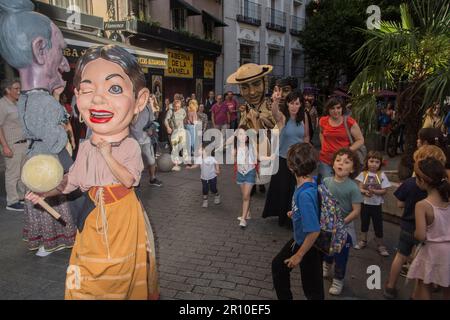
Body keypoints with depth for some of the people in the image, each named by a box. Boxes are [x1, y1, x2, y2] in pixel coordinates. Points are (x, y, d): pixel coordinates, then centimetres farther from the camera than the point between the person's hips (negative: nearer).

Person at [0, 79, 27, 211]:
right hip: (12, 145, -8)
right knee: (12, 174, -2)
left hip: (24, 144, 8)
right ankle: (12, 202, 6)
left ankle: (21, 197, 24)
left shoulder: (17, 104, 14)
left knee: (23, 173, 13)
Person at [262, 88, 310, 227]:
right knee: (281, 188, 6)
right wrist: (275, 101, -59)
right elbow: (274, 112, -39)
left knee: (296, 189, 11)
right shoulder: (282, 117, -14)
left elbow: (306, 136, 11)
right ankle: (281, 215, 30)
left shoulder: (303, 117, -3)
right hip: (283, 158, -3)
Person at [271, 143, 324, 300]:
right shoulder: (312, 181, -12)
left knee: (312, 289, 13)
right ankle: (285, 297, 46)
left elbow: (314, 231, -33)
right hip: (299, 239, 9)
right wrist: (296, 213, 15)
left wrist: (299, 255, -21)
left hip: (310, 246, -9)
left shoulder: (305, 194, -37)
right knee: (278, 265, 26)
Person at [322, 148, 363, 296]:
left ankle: (338, 280, 33)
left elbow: (356, 211, -19)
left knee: (340, 256, 9)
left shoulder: (352, 187, -21)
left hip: (344, 228, -4)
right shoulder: (326, 181, -10)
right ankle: (327, 268, 54)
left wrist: (341, 222, -23)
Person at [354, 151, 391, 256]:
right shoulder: (363, 174, -5)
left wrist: (374, 191, -25)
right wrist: (365, 192, -28)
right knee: (364, 223, 17)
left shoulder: (381, 175, -8)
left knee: (378, 225, 6)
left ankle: (380, 245, 23)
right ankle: (363, 241, 36)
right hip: (365, 203, 2)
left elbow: (384, 191, -10)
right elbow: (360, 188, -8)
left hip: (376, 204, -1)